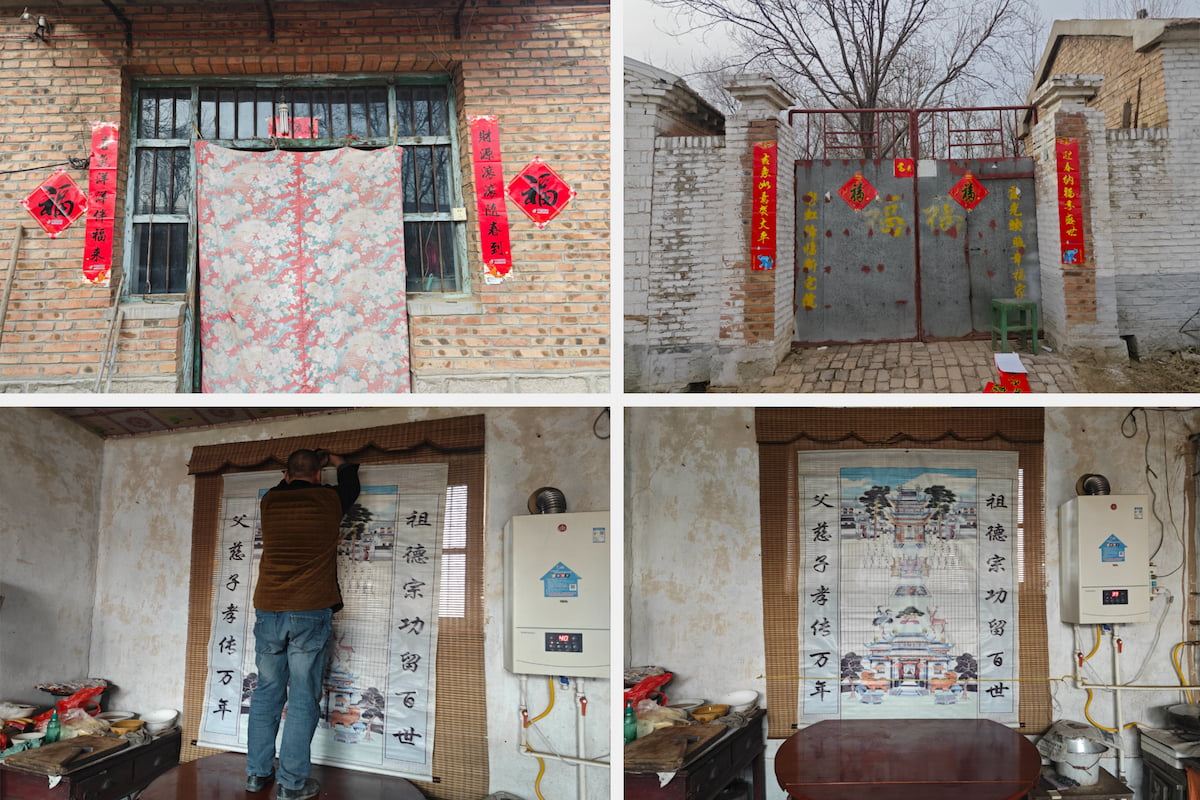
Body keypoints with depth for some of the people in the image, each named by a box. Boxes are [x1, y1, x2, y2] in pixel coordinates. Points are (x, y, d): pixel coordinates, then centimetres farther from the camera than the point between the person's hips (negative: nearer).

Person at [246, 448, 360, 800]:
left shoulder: (269, 503, 5)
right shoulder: (328, 501, 1)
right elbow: (350, 482, 24)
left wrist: (294, 472, 44)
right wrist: (335, 459, 42)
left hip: (268, 612, 3)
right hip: (311, 613, -3)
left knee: (267, 693, 13)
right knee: (303, 698, 1)